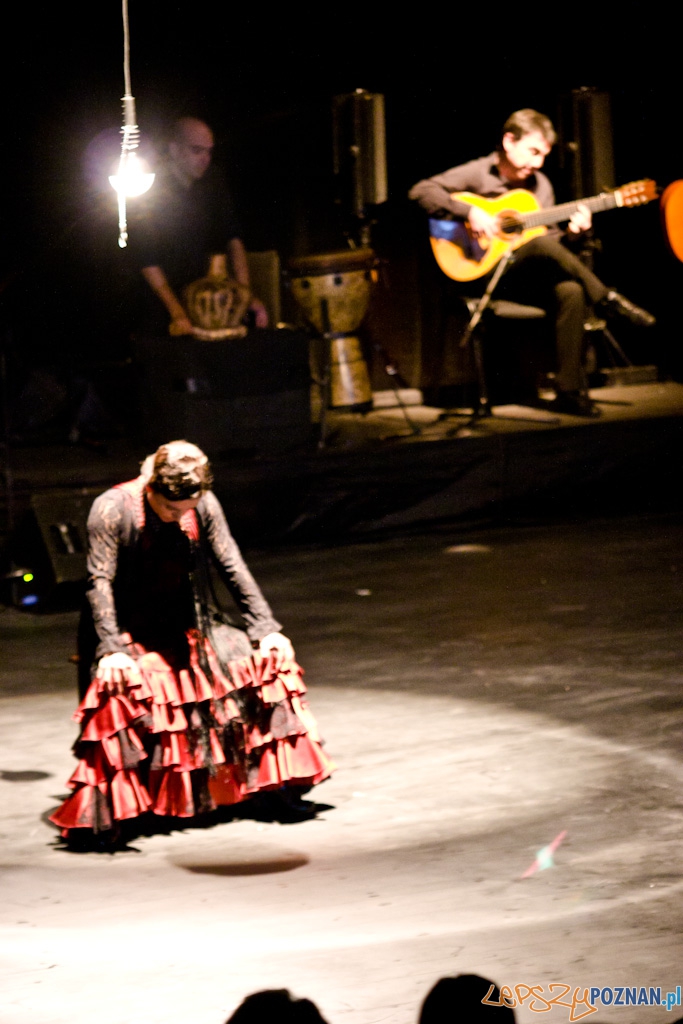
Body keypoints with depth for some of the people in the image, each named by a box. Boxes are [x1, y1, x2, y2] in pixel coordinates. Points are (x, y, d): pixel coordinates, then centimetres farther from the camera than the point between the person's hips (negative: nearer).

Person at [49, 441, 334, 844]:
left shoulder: (204, 505, -4)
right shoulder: (111, 509, -16)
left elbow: (233, 568, 0)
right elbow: (101, 583, -18)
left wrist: (266, 628, -7)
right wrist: (111, 649, -29)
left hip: (187, 627, 5)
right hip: (130, 632, -5)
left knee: (269, 657, -10)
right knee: (121, 685, -35)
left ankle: (283, 782, 1)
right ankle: (100, 811, -31)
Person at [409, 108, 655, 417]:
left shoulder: (540, 185, 14)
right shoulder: (478, 174, -3)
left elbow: (550, 239, 15)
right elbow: (421, 191, -14)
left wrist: (572, 233, -7)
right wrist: (469, 212, -24)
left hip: (529, 277, 5)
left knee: (571, 291, -28)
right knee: (543, 245, -33)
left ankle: (569, 391, -25)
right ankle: (607, 301, -21)